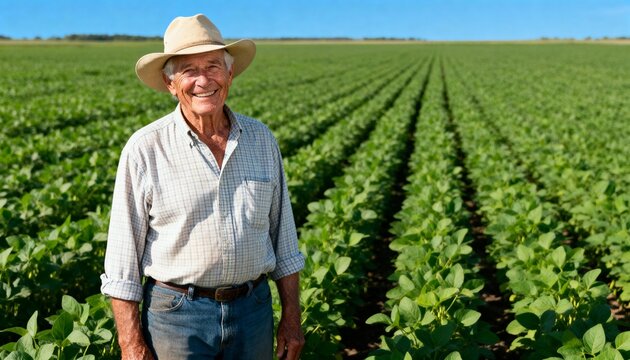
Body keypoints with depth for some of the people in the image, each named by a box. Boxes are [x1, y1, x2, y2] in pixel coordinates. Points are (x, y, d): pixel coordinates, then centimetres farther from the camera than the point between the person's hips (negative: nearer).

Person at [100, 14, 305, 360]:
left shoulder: (261, 139, 1)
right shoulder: (144, 149, -10)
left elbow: (282, 233, 7)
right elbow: (123, 254, -6)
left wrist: (291, 318, 6)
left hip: (253, 309, 3)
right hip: (176, 314, -3)